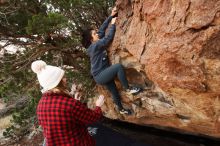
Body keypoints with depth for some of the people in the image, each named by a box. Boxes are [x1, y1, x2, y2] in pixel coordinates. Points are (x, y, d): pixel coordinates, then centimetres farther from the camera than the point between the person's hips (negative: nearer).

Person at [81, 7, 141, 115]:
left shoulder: (96, 44, 6)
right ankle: (128, 89, -13)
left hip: (103, 74, 9)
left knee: (114, 92, 17)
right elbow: (108, 38, -24)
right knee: (118, 66, -26)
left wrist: (111, 16, 6)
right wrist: (113, 24, -12)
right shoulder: (95, 46, -19)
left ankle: (121, 109, 37)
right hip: (100, 76, -9)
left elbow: (102, 29, 9)